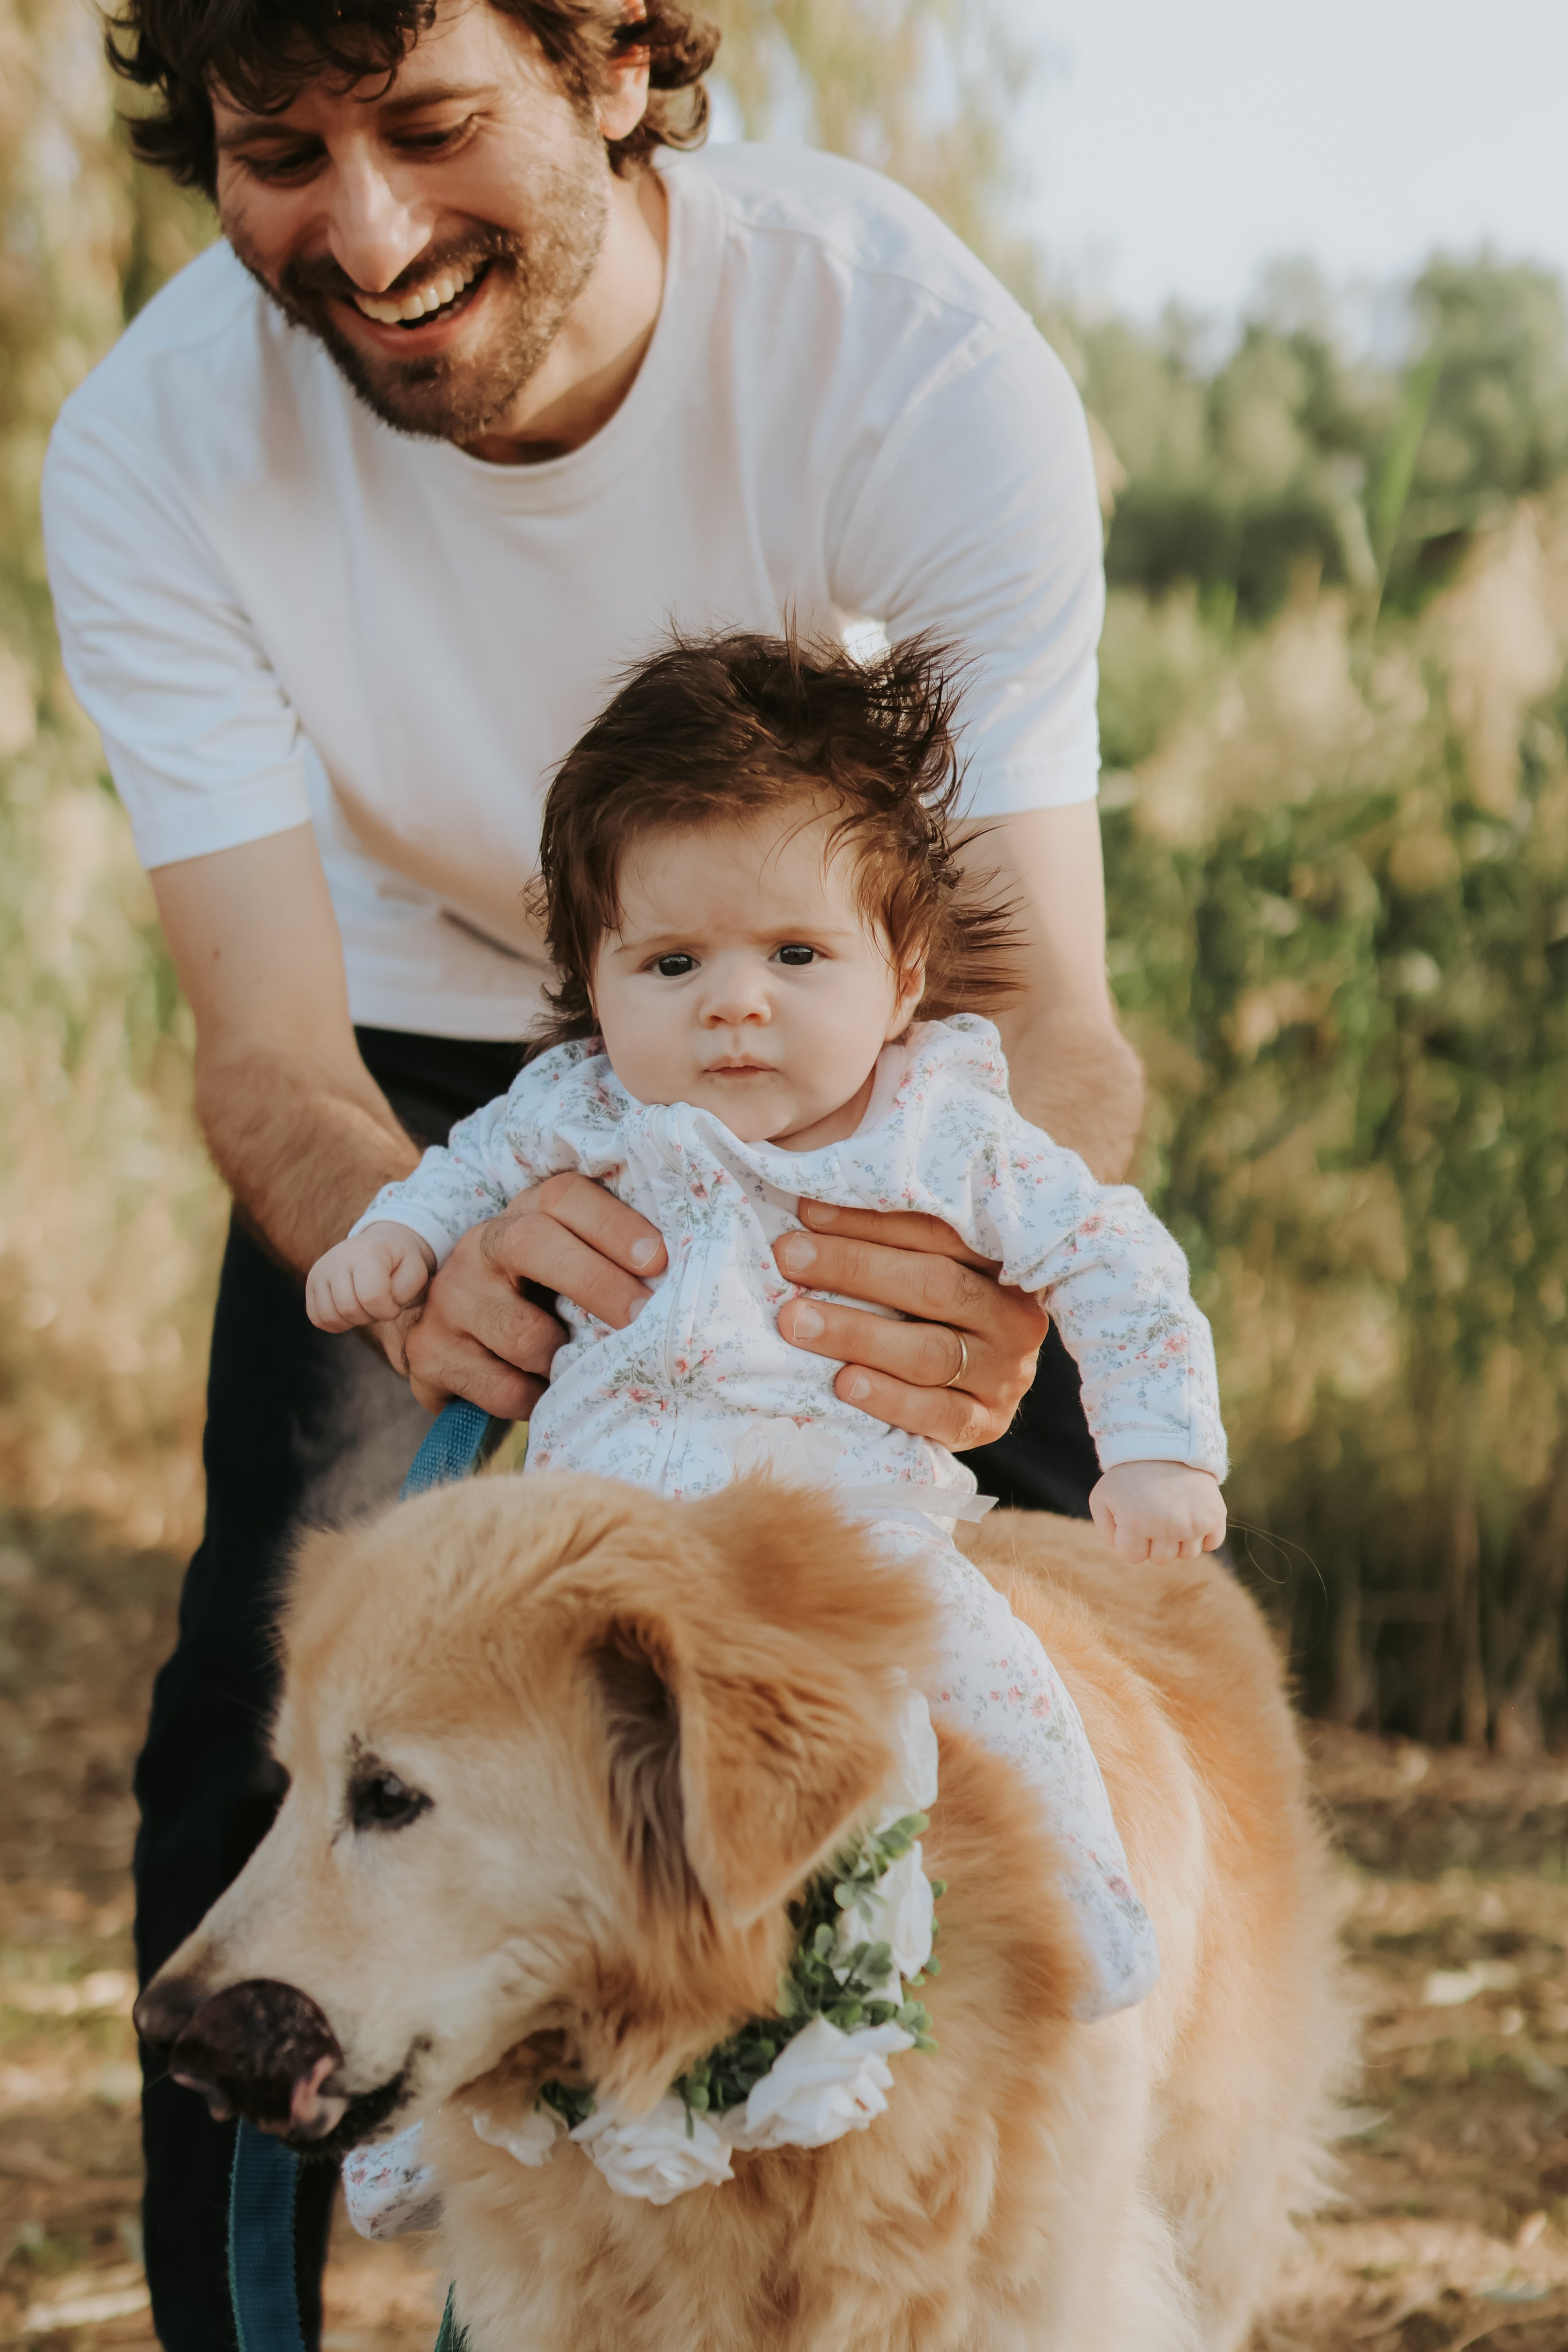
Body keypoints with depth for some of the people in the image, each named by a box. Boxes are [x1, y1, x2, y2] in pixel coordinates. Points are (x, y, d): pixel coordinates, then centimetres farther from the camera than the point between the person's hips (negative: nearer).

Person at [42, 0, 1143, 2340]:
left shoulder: (928, 362, -33)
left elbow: (1047, 1005, -35)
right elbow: (269, 1042, -28)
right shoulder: (153, 447, -27)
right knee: (273, 1685, -14)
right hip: (434, 1039, 1)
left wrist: (1008, 1264, -59)